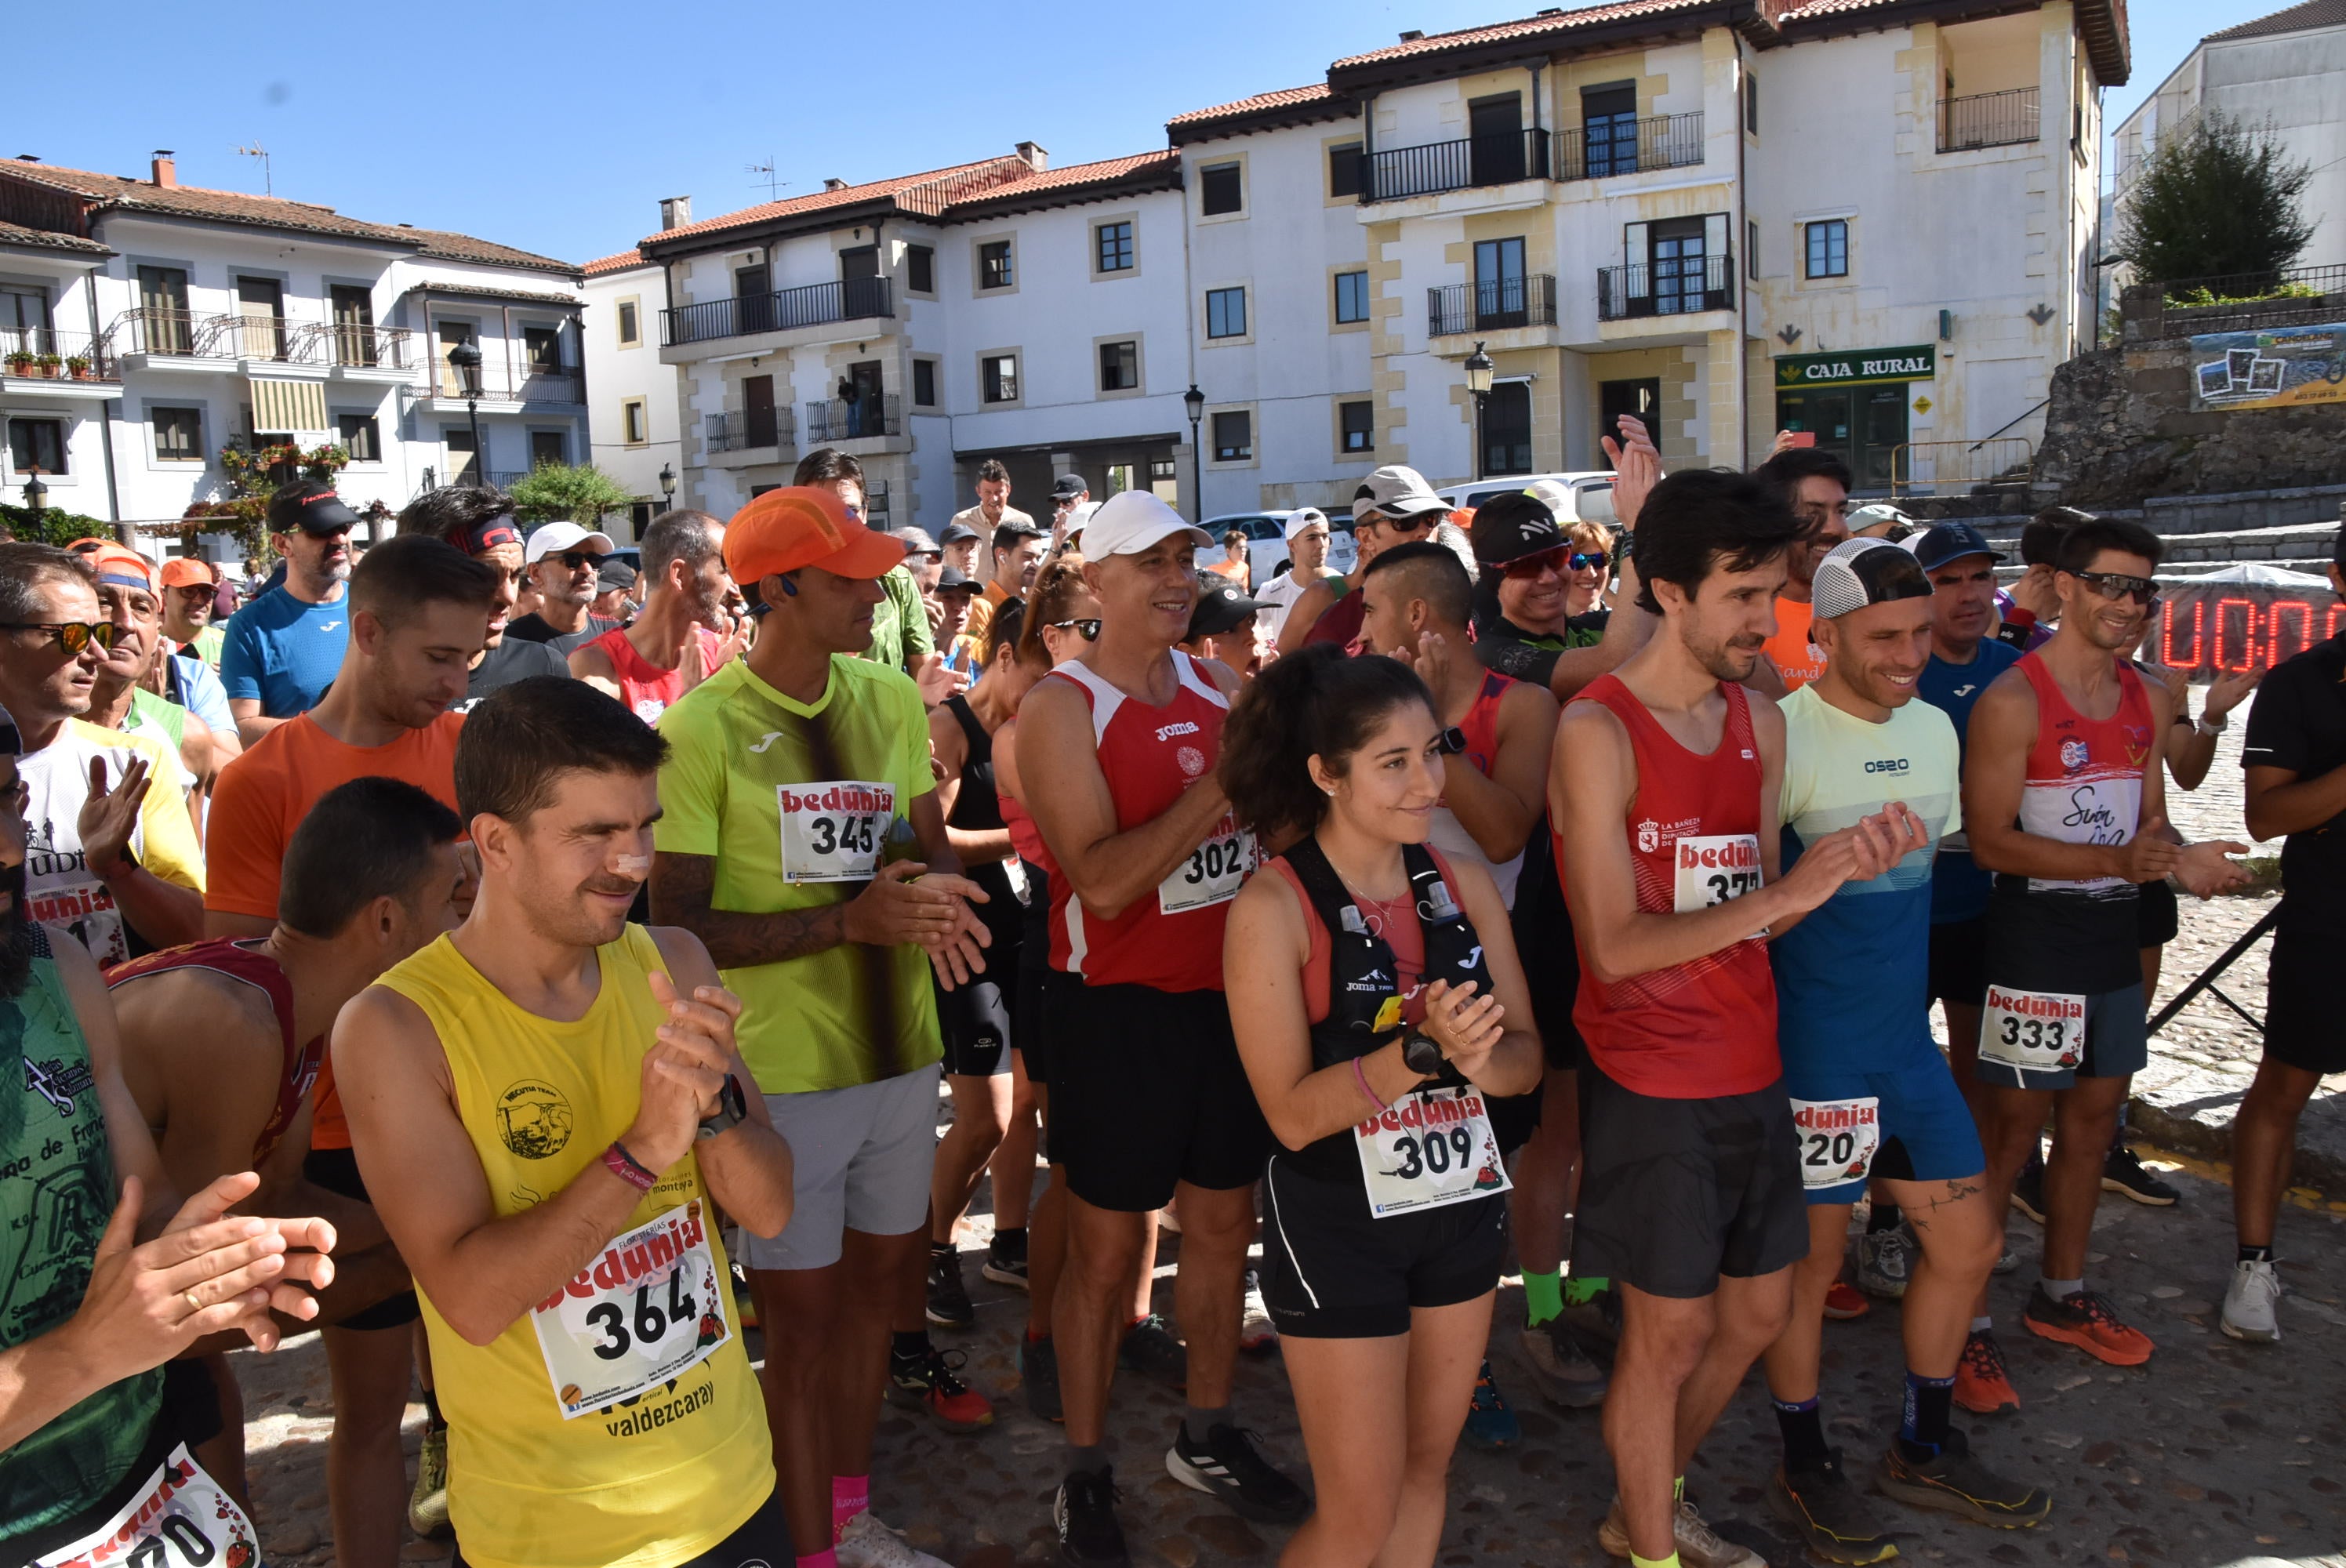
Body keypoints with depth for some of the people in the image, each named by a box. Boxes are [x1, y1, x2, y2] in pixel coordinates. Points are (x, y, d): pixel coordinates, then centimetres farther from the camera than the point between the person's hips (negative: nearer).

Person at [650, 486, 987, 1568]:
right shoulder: (703, 726, -15)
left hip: (899, 1050, 6)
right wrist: (850, 919, -24)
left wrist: (940, 890, -14)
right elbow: (678, 923, -15)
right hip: (781, 1072, -6)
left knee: (878, 1283, 20)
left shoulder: (890, 698, 3)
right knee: (804, 1326, 7)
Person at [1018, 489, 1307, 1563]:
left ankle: (1207, 1437, 38)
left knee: (1224, 1223, 17)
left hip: (1230, 992, 6)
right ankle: (1085, 1474, 26)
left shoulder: (1217, 688, 6)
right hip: (1121, 1006, -6)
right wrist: (1221, 781, -24)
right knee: (1106, 1249, 7)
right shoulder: (1061, 707, -12)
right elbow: (1103, 882, -23)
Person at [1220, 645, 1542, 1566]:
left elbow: (1525, 1058, 1)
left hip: (1462, 1207, 5)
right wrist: (1422, 1050, -29)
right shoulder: (1273, 906, -17)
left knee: (1426, 1472, 20)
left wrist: (1479, 1057, -22)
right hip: (1338, 1227, -5)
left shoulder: (1462, 884, -1)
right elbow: (1293, 1114, -19)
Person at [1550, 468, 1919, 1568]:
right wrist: (1780, 892, -24)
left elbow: (1751, 917, 8)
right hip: (1651, 1083, -7)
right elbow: (1614, 948, -19)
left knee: (1759, 1311, 18)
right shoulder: (1597, 730, -16)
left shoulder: (1762, 722, 6)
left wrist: (1840, 869, -10)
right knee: (1670, 1331, 5)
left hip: (1752, 1068, 8)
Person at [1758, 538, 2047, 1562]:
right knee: (1812, 1259, 6)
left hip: (1908, 1037, 8)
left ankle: (1925, 1451, 35)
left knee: (1968, 1243, 15)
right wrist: (1847, 860, -26)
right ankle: (1805, 1472, 27)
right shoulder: (1782, 737, -17)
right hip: (1812, 1051, -7)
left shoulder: (1934, 729, 8)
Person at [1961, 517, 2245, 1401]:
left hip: (2115, 932, 8)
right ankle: (1966, 1320, 7)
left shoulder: (2147, 699, 10)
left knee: (2094, 1115, 16)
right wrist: (2116, 861, -26)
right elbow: (1989, 839, -19)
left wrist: (2182, 859, -5)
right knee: (2014, 1127, -3)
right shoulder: (2013, 700, -14)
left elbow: (2148, 817, 17)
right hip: (2035, 936, -7)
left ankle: (2062, 1295, 33)